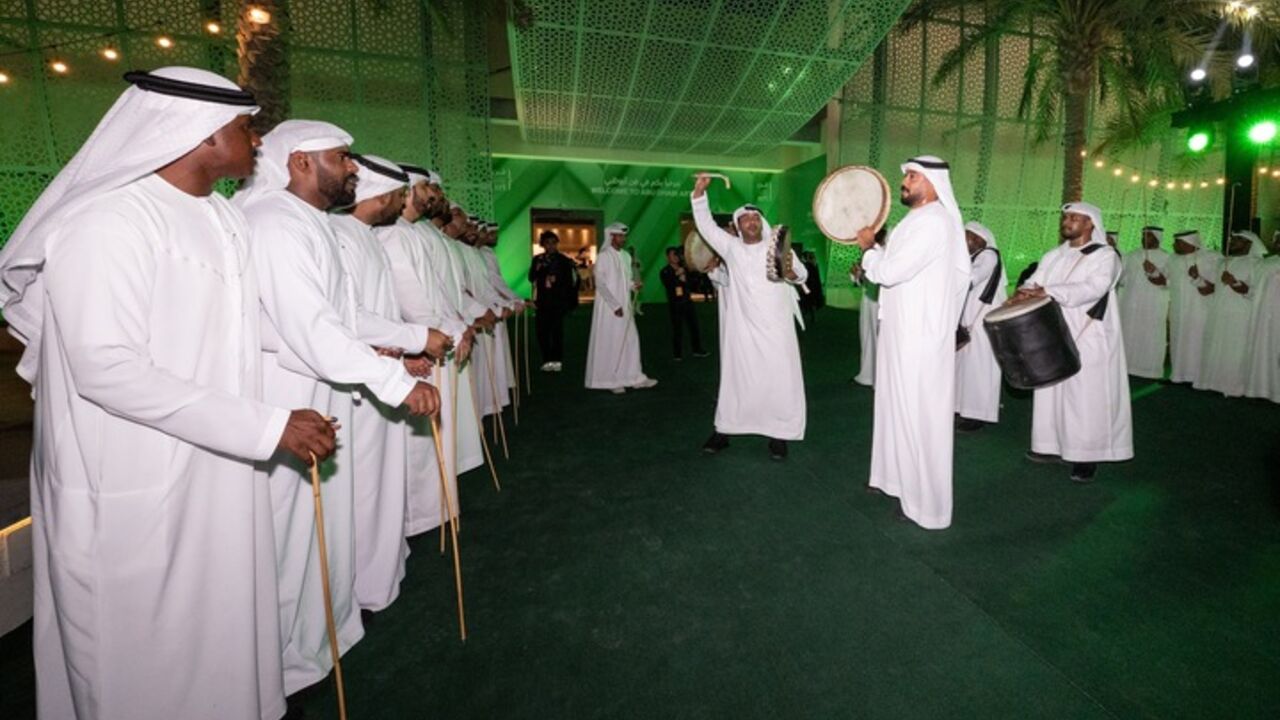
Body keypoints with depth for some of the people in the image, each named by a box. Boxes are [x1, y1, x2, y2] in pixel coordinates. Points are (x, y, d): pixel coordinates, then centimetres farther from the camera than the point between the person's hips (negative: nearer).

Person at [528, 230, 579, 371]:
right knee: (542, 330, -3)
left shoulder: (563, 260, 5)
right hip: (542, 300, 3)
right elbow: (531, 277, 4)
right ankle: (547, 360, 6)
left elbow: (569, 281, 1)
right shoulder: (537, 259, 13)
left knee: (557, 330, -3)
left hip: (558, 301, -2)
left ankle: (557, 360, 5)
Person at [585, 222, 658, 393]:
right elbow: (600, 284, -14)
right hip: (609, 307, -7)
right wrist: (615, 305, -17)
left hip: (625, 306, 7)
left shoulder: (626, 256, 10)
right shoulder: (603, 256, -9)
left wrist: (634, 284, -4)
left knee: (631, 340, 7)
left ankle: (634, 377, 14)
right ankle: (610, 380, 8)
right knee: (610, 343, -1)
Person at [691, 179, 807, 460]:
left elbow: (802, 273, 7)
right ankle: (723, 431, 16)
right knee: (736, 378, 6)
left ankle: (778, 435, 10)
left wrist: (790, 273, -16)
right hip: (742, 327, 1)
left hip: (776, 328, 0)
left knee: (779, 380, 0)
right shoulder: (731, 247, 6)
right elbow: (706, 224, 4)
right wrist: (699, 192, -6)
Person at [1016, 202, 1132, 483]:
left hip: (1088, 338, -5)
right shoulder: (1052, 256, 14)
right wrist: (1023, 293, -17)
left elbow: (1094, 288, -19)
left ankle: (1087, 455, 5)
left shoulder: (1105, 255, -3)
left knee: (1086, 396, -3)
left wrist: (1049, 291, -28)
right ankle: (1054, 445, 17)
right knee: (1053, 392, 8)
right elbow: (1034, 282, 6)